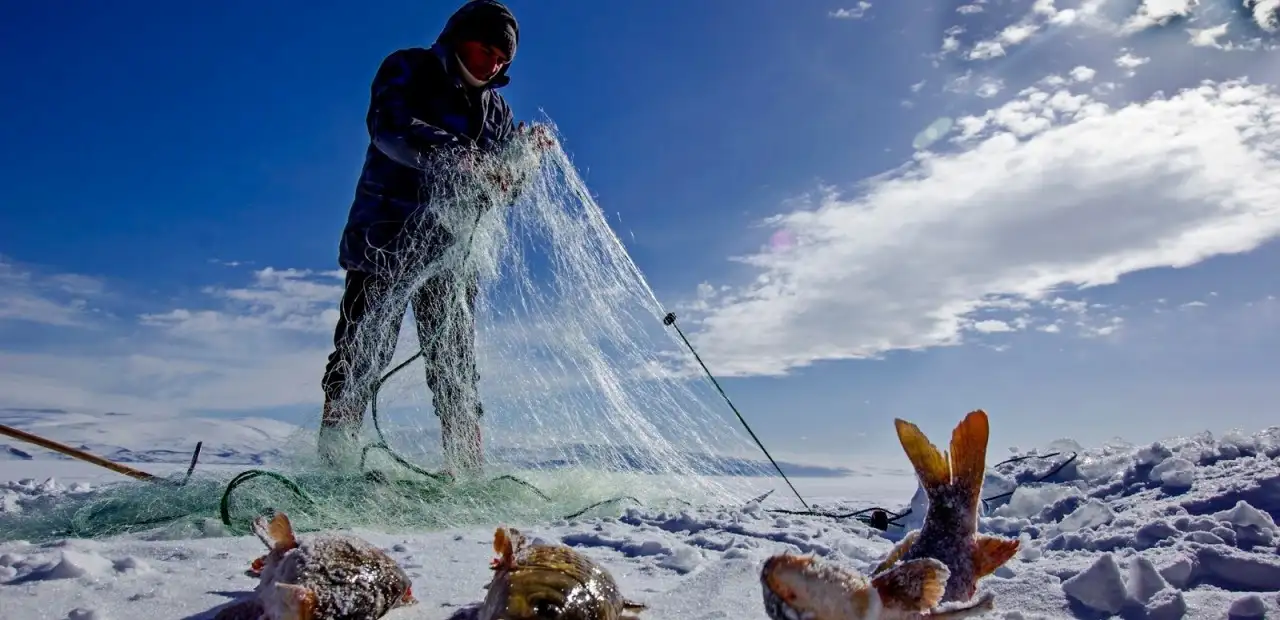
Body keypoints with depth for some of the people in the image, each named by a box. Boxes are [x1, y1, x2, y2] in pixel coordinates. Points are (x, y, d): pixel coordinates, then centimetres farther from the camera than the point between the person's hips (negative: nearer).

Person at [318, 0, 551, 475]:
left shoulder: (493, 107, 16)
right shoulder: (407, 70, 1)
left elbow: (504, 185, 13)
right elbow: (388, 126, -21)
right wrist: (459, 155, -36)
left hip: (450, 253, 4)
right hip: (384, 241, -4)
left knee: (456, 369, 3)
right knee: (361, 354, -5)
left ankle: (467, 471, 5)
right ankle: (333, 461, 2)